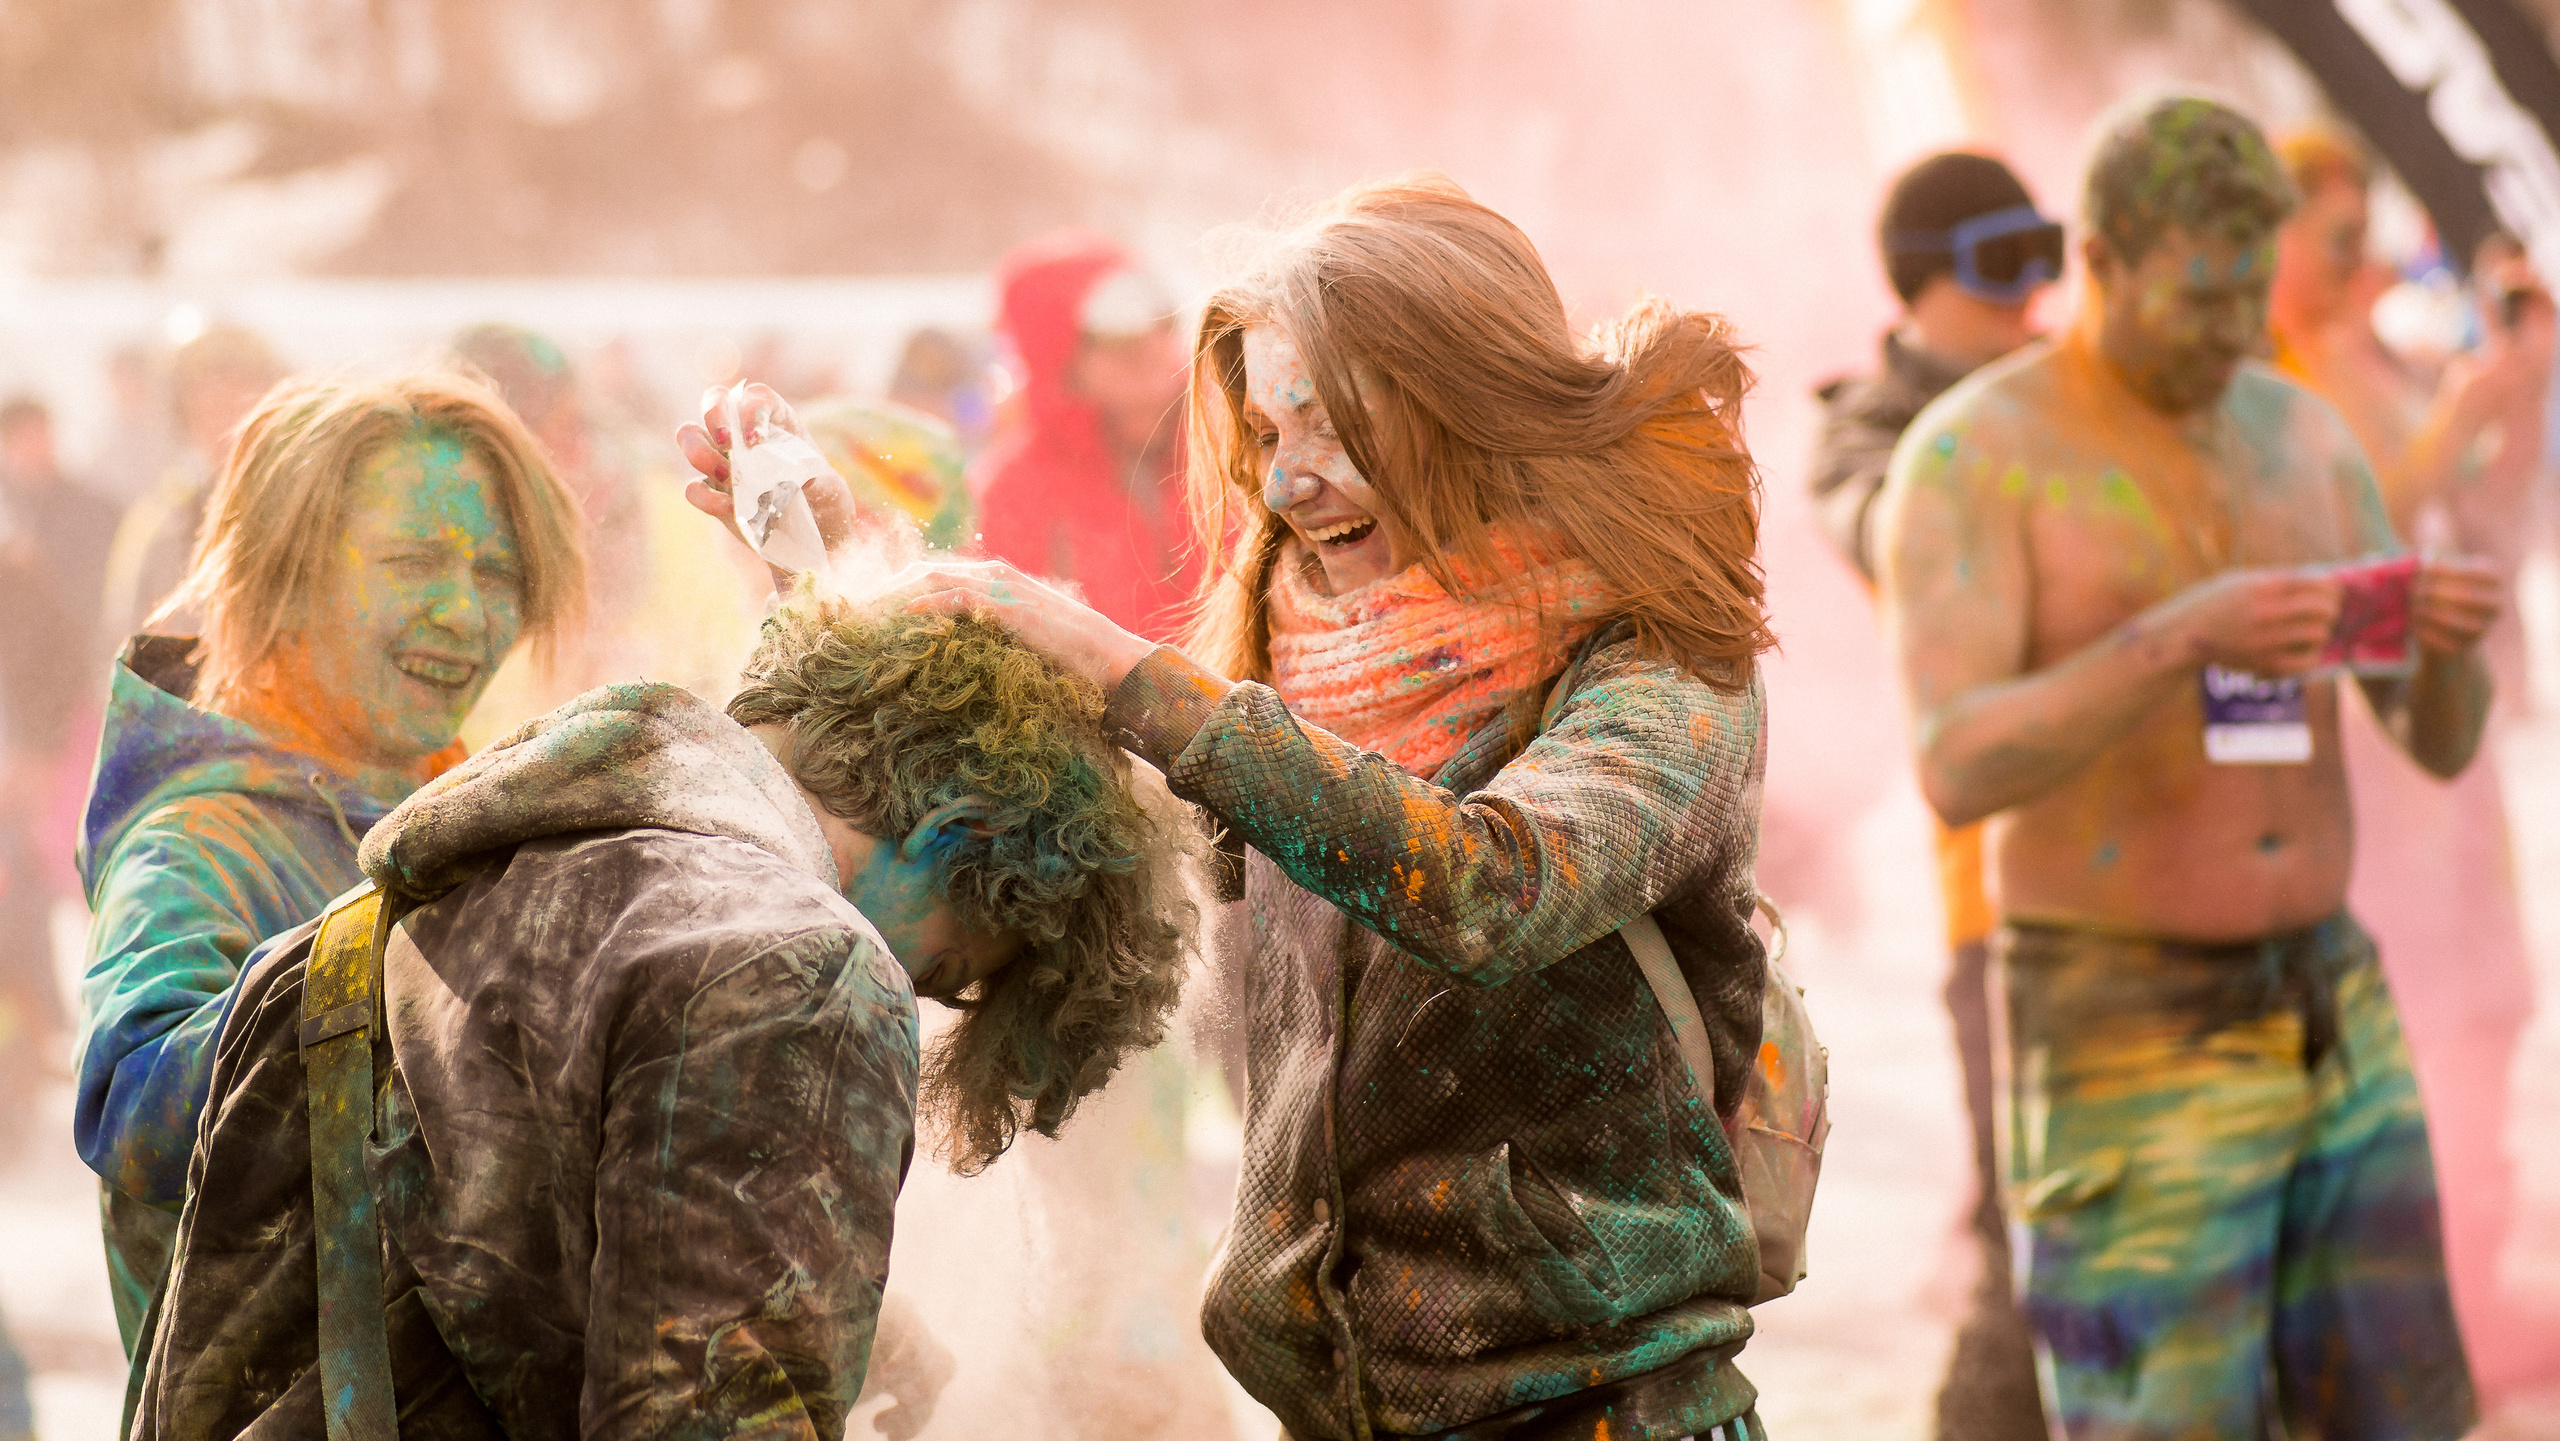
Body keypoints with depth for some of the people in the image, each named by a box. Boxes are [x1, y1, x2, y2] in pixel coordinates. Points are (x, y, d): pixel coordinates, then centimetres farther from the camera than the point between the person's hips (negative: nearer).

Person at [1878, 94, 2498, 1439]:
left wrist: (2450, 637, -19)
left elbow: (2440, 736, 6)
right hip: (2123, 1044, -7)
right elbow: (1957, 772, -25)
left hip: (2327, 1018, 7)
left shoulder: (2300, 432, 9)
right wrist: (2180, 637, -39)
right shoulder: (1969, 456, -12)